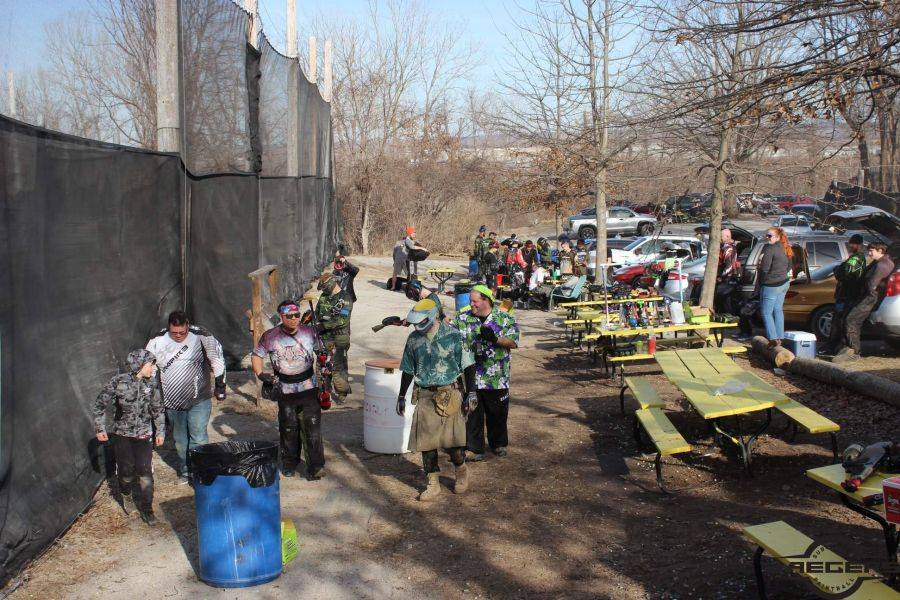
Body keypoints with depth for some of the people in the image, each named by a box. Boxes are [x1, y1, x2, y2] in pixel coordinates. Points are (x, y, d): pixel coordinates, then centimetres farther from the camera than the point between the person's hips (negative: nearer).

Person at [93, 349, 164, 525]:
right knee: (126, 470, 5)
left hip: (144, 434, 2)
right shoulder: (118, 382, -13)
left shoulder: (152, 383, -4)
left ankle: (146, 508, 8)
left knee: (145, 471, -4)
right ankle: (126, 496, 35)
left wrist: (160, 431, 7)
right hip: (122, 433, -1)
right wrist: (100, 428, -2)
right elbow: (100, 404, -3)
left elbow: (158, 409, 7)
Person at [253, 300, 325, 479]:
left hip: (309, 388, 0)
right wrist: (260, 374, -7)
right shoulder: (270, 337, -5)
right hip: (285, 390, 1)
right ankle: (289, 462, 30)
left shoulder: (310, 332, -2)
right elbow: (256, 355, 7)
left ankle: (315, 466, -4)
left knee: (312, 427, -7)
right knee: (288, 428, 11)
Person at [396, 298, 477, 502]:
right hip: (424, 396, 4)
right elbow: (408, 370, 14)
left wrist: (471, 394, -4)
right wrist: (401, 397, 16)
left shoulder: (453, 336, -8)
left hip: (448, 395, -3)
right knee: (426, 440, 4)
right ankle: (432, 484, 17)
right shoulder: (413, 339, 4)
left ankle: (462, 471, 27)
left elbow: (468, 366, -2)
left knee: (452, 439, -2)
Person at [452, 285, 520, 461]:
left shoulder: (505, 319, -2)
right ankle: (474, 448, 13)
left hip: (497, 379, -1)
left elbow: (513, 342, -6)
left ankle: (498, 444, 32)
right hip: (470, 378, 1)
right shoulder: (463, 318, 3)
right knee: (472, 413, 3)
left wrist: (495, 338, -20)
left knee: (498, 413, 13)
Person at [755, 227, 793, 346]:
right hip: (784, 283, 9)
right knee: (778, 310, 15)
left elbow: (764, 268, -22)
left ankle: (773, 339, -4)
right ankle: (779, 337, 18)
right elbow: (789, 266, 20)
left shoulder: (769, 249, -18)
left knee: (766, 312, -1)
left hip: (771, 286, -9)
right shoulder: (785, 249, 10)